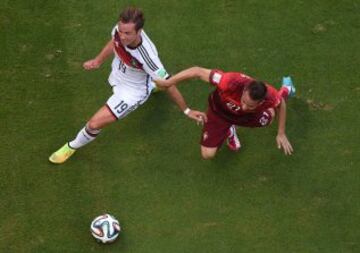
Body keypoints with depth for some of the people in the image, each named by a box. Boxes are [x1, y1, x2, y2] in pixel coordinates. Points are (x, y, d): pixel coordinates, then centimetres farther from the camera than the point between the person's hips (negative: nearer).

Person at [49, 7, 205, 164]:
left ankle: (72, 147, 24)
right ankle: (152, 84, 69)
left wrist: (186, 110, -20)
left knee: (94, 124, -7)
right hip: (117, 76, 6)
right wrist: (98, 61, 9)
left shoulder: (147, 56, -43)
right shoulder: (121, 29, -28)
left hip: (133, 92, -6)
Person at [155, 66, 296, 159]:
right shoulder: (231, 82, -48)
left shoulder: (268, 96, -39)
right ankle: (229, 131, 27)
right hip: (220, 112, -2)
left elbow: (280, 104, -13)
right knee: (207, 155, -7)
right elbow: (198, 71, -38)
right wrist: (168, 83, -33)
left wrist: (281, 134, -7)